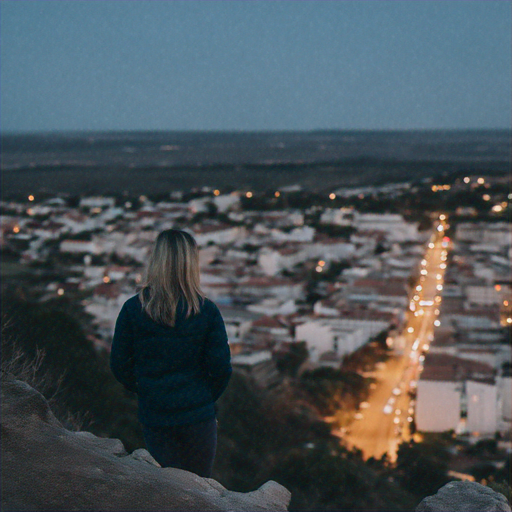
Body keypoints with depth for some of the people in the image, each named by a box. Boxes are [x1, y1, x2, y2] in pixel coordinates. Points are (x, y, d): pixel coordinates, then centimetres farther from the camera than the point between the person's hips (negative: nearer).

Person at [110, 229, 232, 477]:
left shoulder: (132, 310, -8)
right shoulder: (207, 311, -11)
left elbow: (119, 364, -3)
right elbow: (221, 367, -7)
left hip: (154, 414, 1)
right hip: (198, 415, -1)